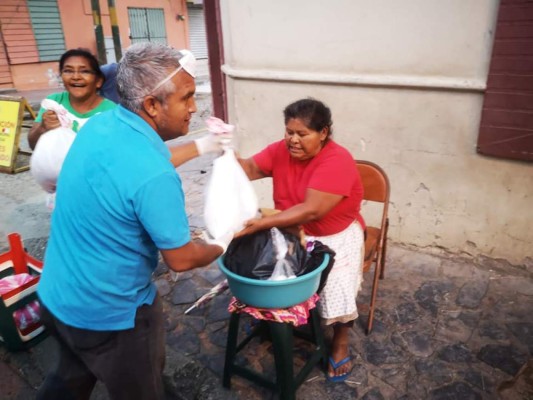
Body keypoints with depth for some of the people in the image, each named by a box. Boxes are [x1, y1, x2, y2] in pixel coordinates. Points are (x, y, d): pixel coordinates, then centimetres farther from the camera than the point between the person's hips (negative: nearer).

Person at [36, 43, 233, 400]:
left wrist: (202, 146, 16)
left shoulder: (100, 124, -7)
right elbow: (181, 259, -22)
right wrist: (220, 245, -1)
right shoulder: (155, 177, -33)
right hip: (107, 313, -7)